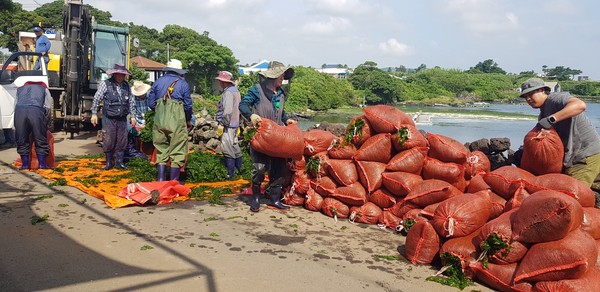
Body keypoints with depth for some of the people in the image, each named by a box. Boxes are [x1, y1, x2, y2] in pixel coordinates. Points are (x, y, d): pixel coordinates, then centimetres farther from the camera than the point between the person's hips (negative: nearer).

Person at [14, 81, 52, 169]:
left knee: (22, 140, 11)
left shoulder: (20, 89, 38)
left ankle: (25, 164, 14)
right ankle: (42, 164, 8)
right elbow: (48, 106, 19)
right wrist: (44, 121, 27)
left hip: (19, 110, 2)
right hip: (36, 110, -2)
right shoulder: (44, 89, 31)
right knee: (40, 140, 7)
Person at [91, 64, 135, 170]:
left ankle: (119, 161, 16)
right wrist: (94, 114, -4)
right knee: (108, 141, -2)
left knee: (122, 140, 5)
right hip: (109, 118, -4)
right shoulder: (105, 84, -5)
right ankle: (109, 162, 12)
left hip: (122, 119, 4)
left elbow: (131, 102, 17)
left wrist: (132, 115, 15)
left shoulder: (126, 86, 9)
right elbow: (96, 99, -2)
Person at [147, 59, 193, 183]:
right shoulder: (183, 83, 1)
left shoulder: (158, 82, 9)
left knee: (161, 149, 13)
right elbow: (188, 105, 0)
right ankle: (174, 179, 6)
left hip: (159, 121, 3)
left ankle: (161, 178, 13)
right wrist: (189, 120, 16)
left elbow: (151, 103, 8)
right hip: (177, 121, -3)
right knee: (177, 150, 4)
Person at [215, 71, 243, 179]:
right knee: (235, 147, 17)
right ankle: (239, 169, 25)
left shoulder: (228, 92, -16)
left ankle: (230, 173, -2)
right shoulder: (235, 91, 15)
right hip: (235, 123, 10)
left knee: (228, 149, -6)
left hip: (228, 125, -10)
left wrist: (222, 124, -18)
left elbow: (227, 111, -23)